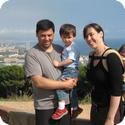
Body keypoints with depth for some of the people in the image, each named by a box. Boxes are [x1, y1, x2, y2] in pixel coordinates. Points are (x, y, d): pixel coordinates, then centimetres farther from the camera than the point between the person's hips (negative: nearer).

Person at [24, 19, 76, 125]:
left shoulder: (61, 50, 7)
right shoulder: (32, 55, -10)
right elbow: (38, 82, -18)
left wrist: (72, 81, -7)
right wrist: (65, 84, -14)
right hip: (45, 107, -5)